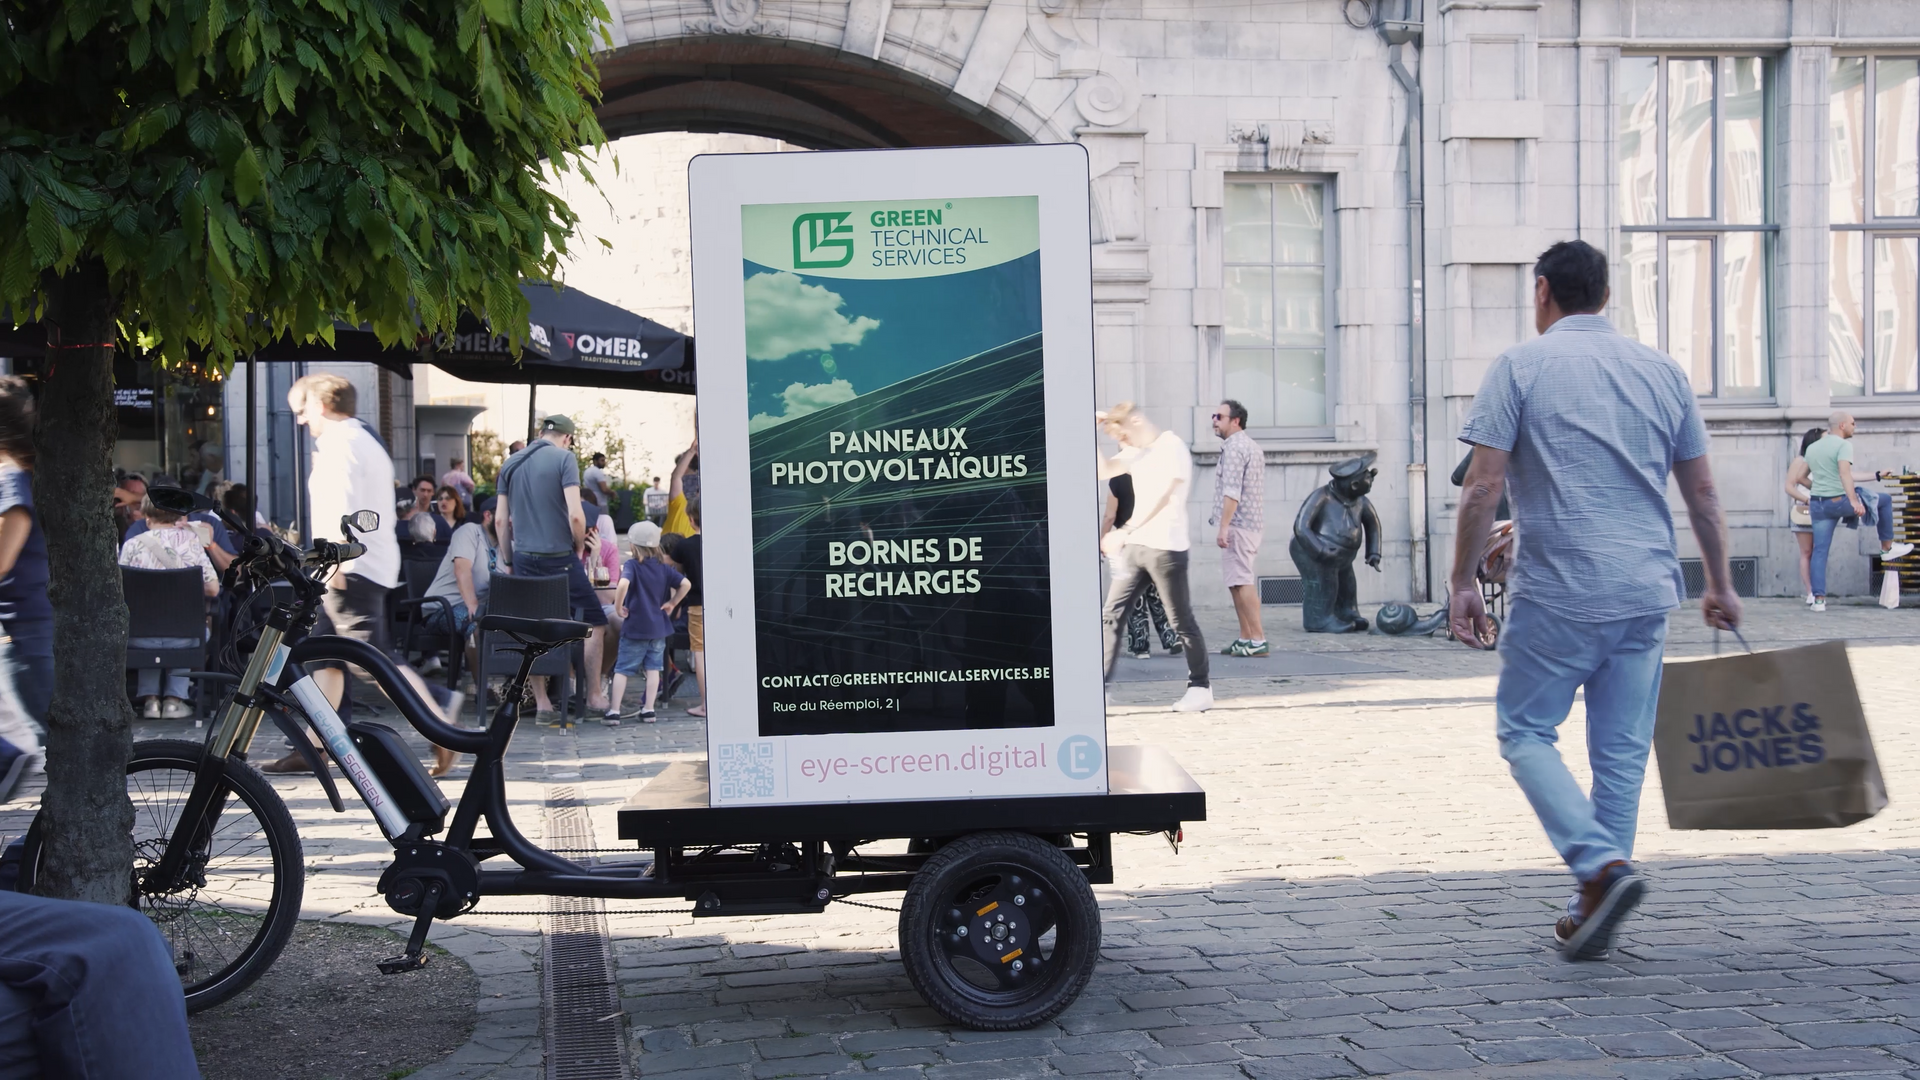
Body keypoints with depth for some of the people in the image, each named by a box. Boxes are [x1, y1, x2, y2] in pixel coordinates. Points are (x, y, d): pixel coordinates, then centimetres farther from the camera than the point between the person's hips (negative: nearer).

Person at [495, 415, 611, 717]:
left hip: (523, 558, 5)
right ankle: (594, 695, 8)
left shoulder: (511, 464, 11)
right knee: (595, 622, 7)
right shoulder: (564, 458, -6)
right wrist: (580, 547, 1)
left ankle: (541, 702, 11)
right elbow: (575, 514, -16)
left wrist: (509, 562, 16)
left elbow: (500, 519, 10)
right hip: (558, 558, -5)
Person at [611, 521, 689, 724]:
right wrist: (672, 603, 6)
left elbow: (623, 584, -31)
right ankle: (648, 709, 9)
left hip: (634, 627, -4)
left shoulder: (632, 565, -12)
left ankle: (614, 710, 1)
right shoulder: (664, 567, 3)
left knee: (622, 669, 2)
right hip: (658, 627, 4)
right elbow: (686, 584, -1)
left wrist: (619, 607, -19)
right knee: (653, 668, 10)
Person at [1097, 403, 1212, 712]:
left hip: (1165, 547, -8)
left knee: (1181, 620, 0)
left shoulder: (1172, 447, -11)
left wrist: (1124, 531, -17)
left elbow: (1163, 496, -17)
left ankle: (1200, 687, 12)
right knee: (1112, 613, 0)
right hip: (1135, 546, 8)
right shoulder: (1138, 453, 16)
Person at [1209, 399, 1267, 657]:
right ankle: (1245, 639, 14)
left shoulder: (1233, 448, -13)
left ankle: (1258, 640, -11)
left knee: (1241, 582, -10)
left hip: (1238, 524, -10)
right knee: (1236, 582, 13)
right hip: (1253, 523, 10)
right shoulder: (1253, 446, 19)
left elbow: (1232, 492, -21)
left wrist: (1223, 527, -23)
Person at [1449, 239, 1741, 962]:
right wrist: (1720, 586, 23)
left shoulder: (1520, 367, -2)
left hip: (1558, 593, -5)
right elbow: (1702, 493, 13)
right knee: (1622, 751, 10)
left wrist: (1463, 583, -1)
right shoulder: (1662, 372, 11)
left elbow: (1483, 487, -9)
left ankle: (1601, 866, -12)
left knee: (1525, 731, 7)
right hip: (1647, 592, 5)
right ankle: (1593, 911, 14)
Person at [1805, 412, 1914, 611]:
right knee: (1885, 500, 18)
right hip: (1841, 502, -6)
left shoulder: (1812, 448, 12)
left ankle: (1819, 599, -3)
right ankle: (1887, 548, 26)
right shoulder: (1843, 445, -10)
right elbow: (1844, 472, -25)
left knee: (1819, 552, 4)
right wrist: (1854, 500, -34)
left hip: (1818, 505, 6)